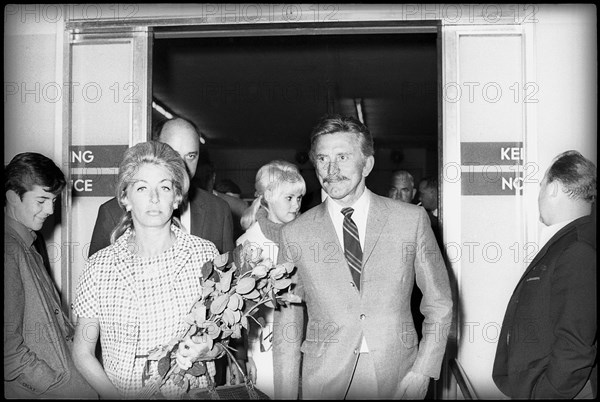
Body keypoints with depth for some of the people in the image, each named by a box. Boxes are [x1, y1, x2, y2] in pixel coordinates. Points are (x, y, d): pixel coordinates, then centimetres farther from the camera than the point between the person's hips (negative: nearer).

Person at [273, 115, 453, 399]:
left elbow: (439, 304, 3)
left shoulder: (412, 220, -3)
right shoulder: (295, 234, -2)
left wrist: (422, 372, -7)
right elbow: (286, 325, 1)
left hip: (397, 379, 0)